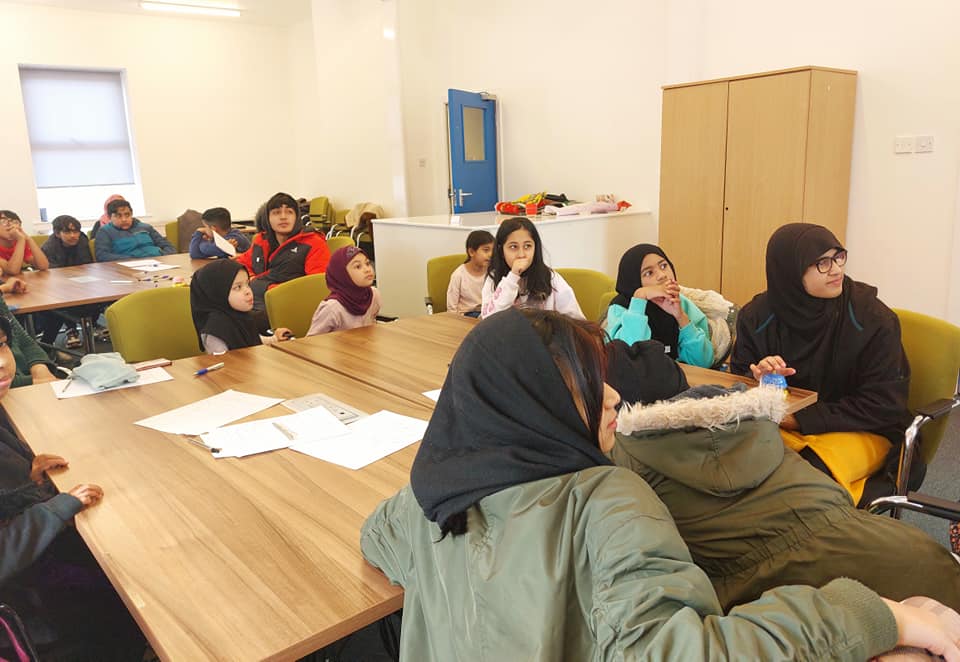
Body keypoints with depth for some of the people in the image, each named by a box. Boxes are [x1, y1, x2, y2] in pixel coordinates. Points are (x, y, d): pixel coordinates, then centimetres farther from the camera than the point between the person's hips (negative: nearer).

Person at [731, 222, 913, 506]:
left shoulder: (874, 318, -14)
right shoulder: (757, 316, -6)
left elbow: (883, 405, -13)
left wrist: (800, 419, -19)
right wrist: (760, 382, -23)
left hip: (863, 431, -2)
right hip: (782, 424, 3)